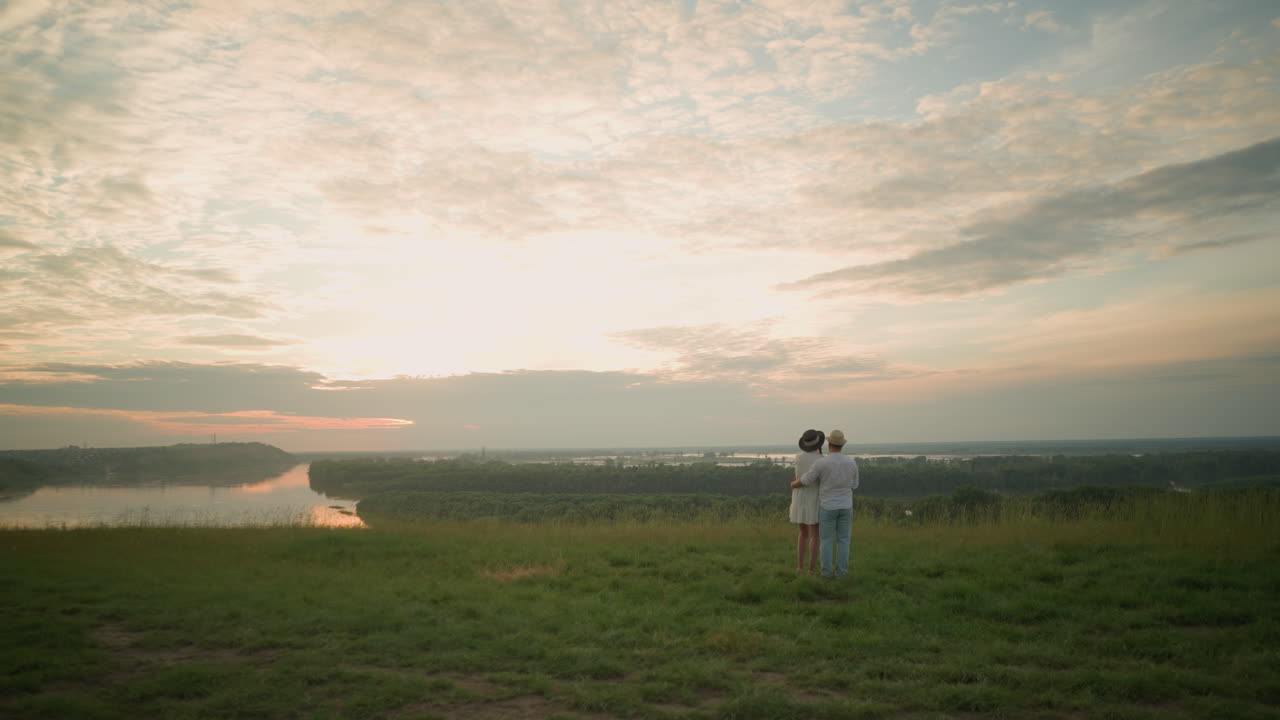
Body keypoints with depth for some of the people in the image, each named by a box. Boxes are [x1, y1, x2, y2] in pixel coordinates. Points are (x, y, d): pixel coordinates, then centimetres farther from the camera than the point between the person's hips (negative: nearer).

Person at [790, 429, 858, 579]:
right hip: (845, 507, 2)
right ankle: (841, 572, 15)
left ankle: (826, 572, 14)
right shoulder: (852, 463, -8)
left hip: (827, 507, -2)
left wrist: (794, 484, 13)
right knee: (843, 540, 12)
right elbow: (853, 486, 5)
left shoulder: (821, 463, -19)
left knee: (827, 540, 10)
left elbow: (804, 481, -10)